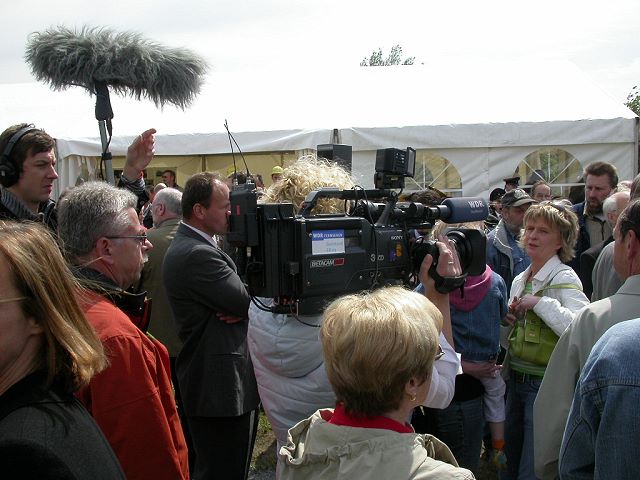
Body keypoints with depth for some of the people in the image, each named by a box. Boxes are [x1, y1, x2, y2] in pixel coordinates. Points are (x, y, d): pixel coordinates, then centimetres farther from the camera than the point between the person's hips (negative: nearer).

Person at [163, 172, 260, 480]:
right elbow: (249, 303, -20)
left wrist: (241, 308, -10)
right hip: (223, 388, -11)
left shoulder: (192, 246, 13)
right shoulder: (198, 255, -20)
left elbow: (237, 300, 12)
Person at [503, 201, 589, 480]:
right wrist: (507, 319, 2)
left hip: (546, 384, -8)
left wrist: (540, 303, -23)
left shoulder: (564, 279, -13)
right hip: (516, 381, 8)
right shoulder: (519, 281, 10)